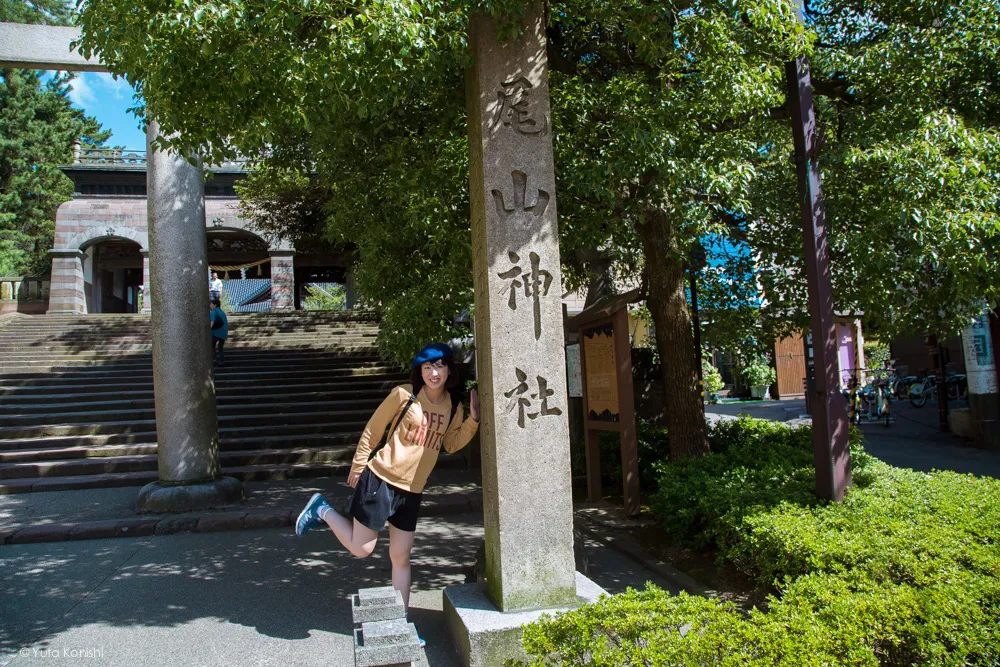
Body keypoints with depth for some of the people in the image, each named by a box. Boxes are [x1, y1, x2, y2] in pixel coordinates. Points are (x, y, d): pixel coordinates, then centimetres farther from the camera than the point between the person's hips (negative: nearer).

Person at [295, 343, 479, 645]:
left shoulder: (453, 407, 3)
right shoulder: (404, 394, -12)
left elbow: (451, 445, 7)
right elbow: (372, 430, -5)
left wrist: (473, 419, -6)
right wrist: (357, 467, -1)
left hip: (412, 490, 5)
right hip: (380, 480, -5)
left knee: (401, 556, 12)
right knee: (361, 549, 3)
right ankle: (322, 510, 25)